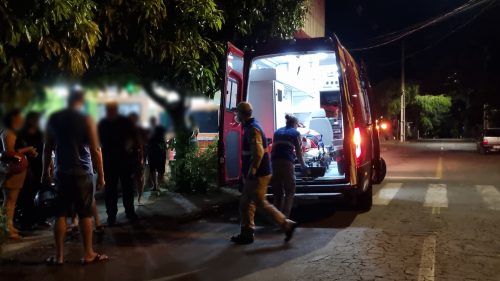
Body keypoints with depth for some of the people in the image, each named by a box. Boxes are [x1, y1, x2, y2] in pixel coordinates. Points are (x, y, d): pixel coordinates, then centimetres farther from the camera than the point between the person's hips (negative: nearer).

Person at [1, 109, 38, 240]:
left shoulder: (14, 133, 20)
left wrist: (29, 153, 10)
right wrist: (27, 149, -16)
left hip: (16, 171, 10)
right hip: (11, 171, -10)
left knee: (12, 200, 11)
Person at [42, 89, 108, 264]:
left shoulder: (53, 119, 6)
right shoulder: (86, 120, -5)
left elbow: (47, 148, 8)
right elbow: (95, 150, -8)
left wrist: (45, 172, 15)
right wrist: (101, 175, -4)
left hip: (61, 172, 3)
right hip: (82, 172, -3)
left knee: (60, 214, 7)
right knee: (85, 214, 2)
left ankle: (59, 255, 9)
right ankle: (88, 254, 7)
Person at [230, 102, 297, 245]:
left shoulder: (252, 129, -18)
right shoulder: (251, 126, 15)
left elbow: (258, 152, -27)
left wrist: (252, 171, -22)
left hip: (258, 175, -10)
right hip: (255, 175, 10)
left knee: (261, 203, -4)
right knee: (246, 203, 12)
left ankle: (287, 225, 3)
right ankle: (246, 233, 18)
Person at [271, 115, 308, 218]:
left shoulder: (277, 132, 23)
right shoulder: (295, 133, 9)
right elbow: (298, 152, 7)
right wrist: (303, 166, 18)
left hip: (275, 161, 5)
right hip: (287, 161, -5)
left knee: (277, 192, 14)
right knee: (290, 191, 4)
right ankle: (285, 217, -6)